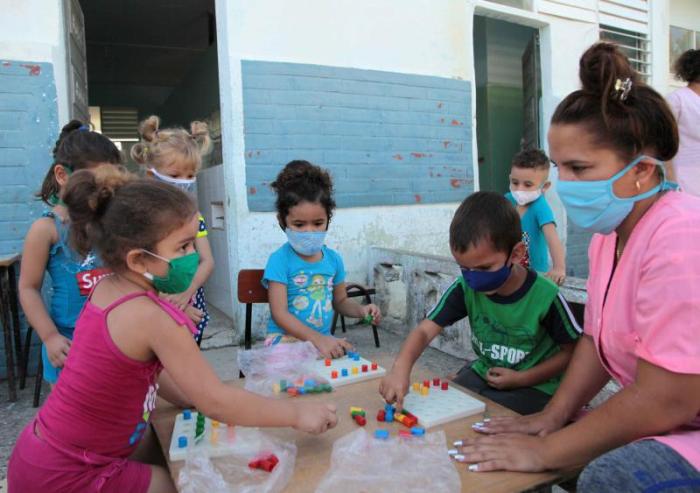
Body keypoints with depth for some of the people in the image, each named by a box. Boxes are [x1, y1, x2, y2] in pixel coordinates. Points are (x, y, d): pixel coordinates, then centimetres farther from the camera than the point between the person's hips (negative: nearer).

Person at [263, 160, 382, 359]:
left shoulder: (333, 259, 6)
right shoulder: (279, 260, -10)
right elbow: (279, 314, -16)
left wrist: (361, 310, -2)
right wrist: (317, 339, -26)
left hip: (324, 339, 6)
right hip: (286, 339, -5)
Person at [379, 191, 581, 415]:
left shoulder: (545, 296, -23)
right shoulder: (465, 288, -15)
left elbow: (571, 351, -9)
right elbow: (424, 330, -20)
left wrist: (521, 379, -18)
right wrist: (401, 368, -39)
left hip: (534, 386, -3)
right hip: (482, 373, 4)